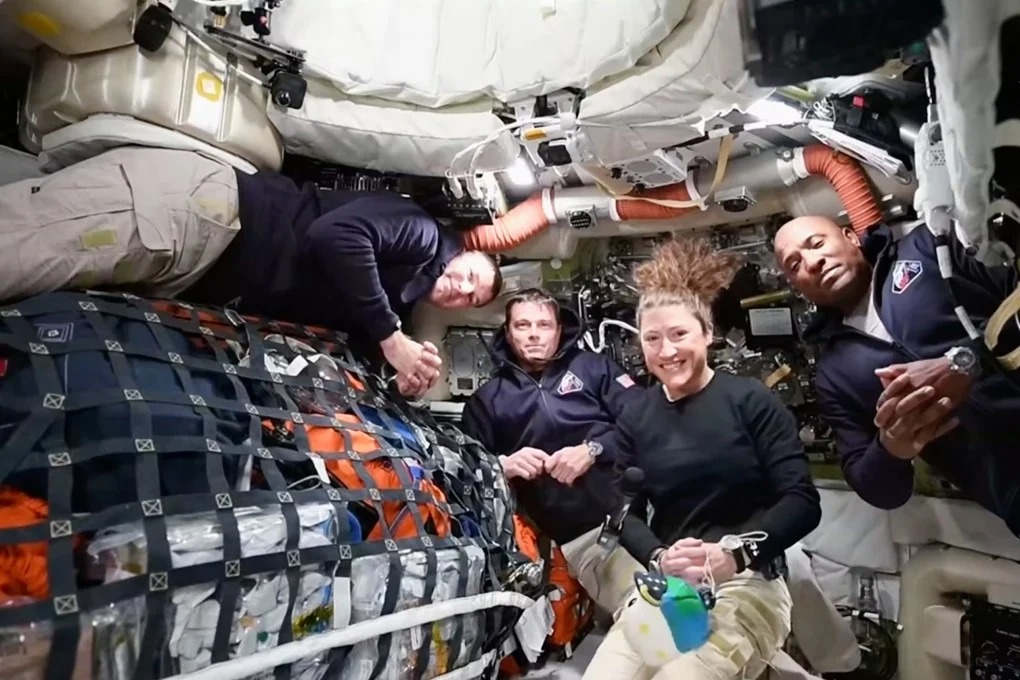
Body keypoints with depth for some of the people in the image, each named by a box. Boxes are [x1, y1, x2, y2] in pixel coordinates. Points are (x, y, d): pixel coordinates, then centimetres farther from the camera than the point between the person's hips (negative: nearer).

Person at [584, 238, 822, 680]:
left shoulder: (751, 400, -4)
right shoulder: (635, 418, 7)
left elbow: (803, 502, -8)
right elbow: (626, 511, 4)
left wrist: (736, 553, -21)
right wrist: (659, 558, -16)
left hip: (748, 584, -3)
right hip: (662, 587, 4)